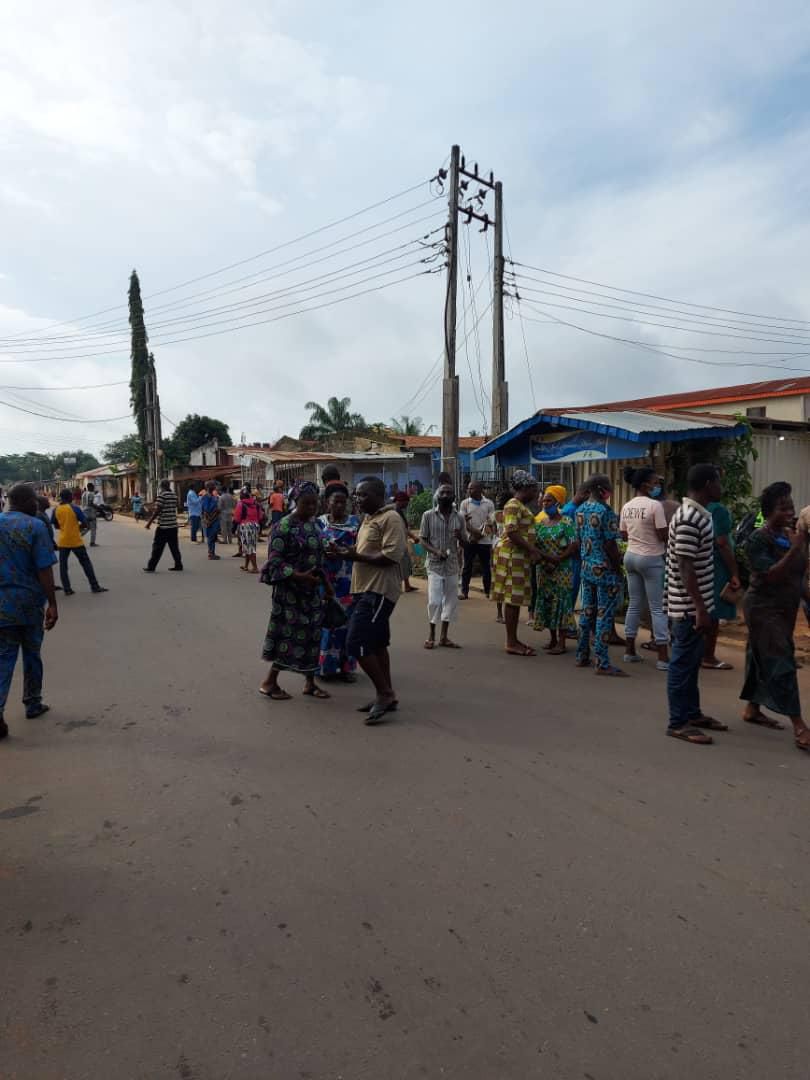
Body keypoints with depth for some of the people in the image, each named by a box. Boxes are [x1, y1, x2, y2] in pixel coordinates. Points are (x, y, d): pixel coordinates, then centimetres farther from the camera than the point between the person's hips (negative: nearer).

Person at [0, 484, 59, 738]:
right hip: (29, 602, -3)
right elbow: (44, 570, -15)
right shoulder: (35, 526, -11)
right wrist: (52, 604, -11)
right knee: (32, 654, 14)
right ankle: (33, 705, 26)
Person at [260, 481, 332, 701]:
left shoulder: (314, 525, 9)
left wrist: (326, 584, 15)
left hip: (313, 590, 7)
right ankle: (269, 682, 11)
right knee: (289, 634, -4)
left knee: (311, 634, 9)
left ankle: (310, 682, 21)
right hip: (290, 590, -7)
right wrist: (299, 576, -26)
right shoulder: (283, 526, -14)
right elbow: (274, 561, -17)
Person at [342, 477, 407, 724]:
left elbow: (391, 556, -22)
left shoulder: (390, 518, -14)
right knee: (376, 644, 14)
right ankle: (386, 695, 23)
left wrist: (357, 556, -17)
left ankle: (385, 693, -1)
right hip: (366, 590, 10)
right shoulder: (369, 518, 17)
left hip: (379, 591, -10)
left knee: (357, 643, -13)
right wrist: (349, 552, 5)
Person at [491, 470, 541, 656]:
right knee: (512, 599, -6)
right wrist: (532, 550, -21)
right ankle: (511, 643, -2)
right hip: (512, 556, -10)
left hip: (520, 557, 10)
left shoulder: (522, 506, 18)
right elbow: (511, 532, -23)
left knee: (515, 599, 11)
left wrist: (533, 551, 16)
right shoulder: (513, 505, -13)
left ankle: (513, 640, 17)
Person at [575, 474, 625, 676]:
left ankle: (582, 656, 22)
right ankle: (602, 663, 0)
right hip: (605, 569, -8)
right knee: (604, 615, -3)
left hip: (586, 567, 8)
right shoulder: (605, 511, -15)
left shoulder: (581, 509, 8)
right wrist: (619, 568, -9)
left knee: (587, 611, 15)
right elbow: (610, 544, -17)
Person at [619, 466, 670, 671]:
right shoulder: (655, 505, -16)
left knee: (634, 605, 14)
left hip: (631, 556, 7)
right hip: (651, 559, -7)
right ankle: (663, 657, 1)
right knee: (658, 607, -1)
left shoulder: (626, 507, 6)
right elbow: (664, 536, -15)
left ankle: (630, 651, 18)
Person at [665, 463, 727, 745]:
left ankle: (692, 713, 30)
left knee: (692, 662, 18)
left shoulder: (697, 514, 11)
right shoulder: (690, 519, -21)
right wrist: (700, 609, -24)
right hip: (689, 606, -10)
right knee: (683, 663, 0)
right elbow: (685, 568, -24)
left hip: (694, 604, 10)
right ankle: (678, 723, 10)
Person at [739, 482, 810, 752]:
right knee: (780, 663, -8)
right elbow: (770, 576, -23)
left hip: (786, 608, 8)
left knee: (761, 659, 16)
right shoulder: (759, 539, -15)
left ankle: (752, 709, 28)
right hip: (764, 608, -8)